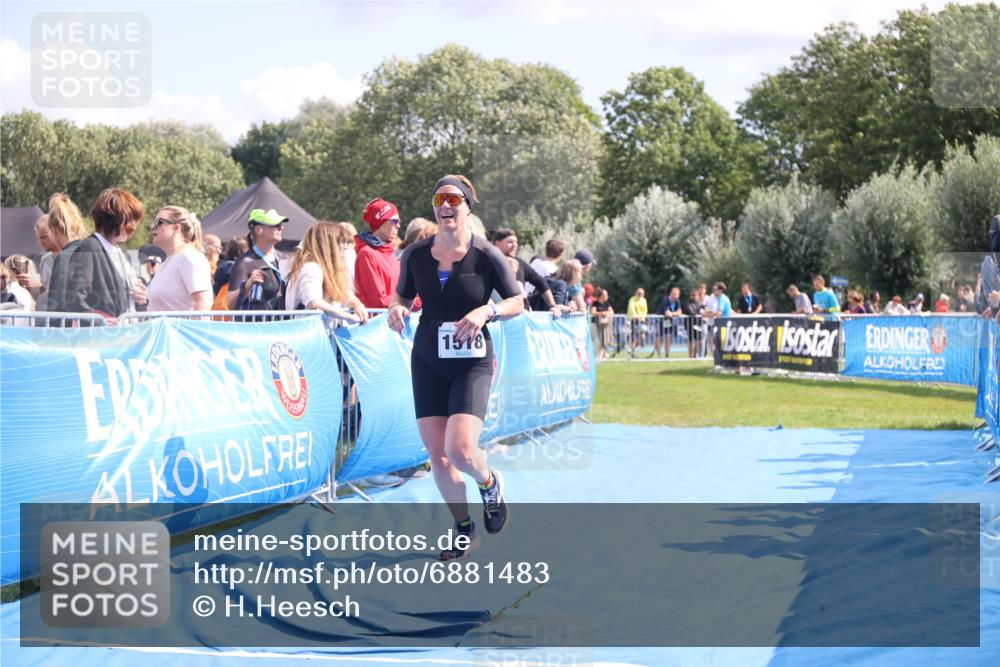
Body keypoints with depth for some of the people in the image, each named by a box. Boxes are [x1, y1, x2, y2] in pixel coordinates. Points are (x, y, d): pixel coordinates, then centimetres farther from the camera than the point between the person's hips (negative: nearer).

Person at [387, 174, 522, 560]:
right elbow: (403, 295, 14)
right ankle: (464, 529, 23)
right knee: (437, 454, 2)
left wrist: (487, 311, -21)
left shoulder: (486, 256, -9)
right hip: (427, 362, 4)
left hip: (472, 363, -4)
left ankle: (490, 484, 17)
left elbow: (517, 303, -1)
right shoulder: (415, 255, -1)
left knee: (460, 449, -19)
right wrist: (396, 308, -9)